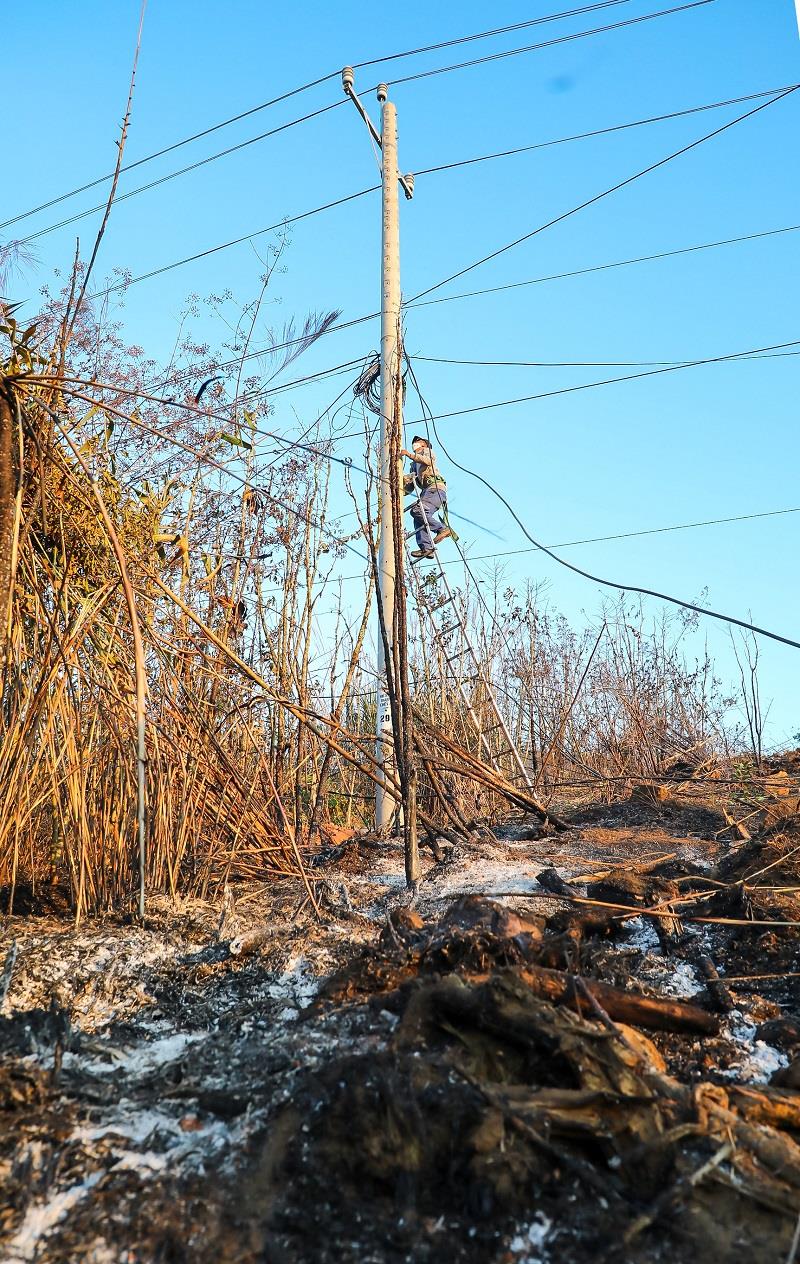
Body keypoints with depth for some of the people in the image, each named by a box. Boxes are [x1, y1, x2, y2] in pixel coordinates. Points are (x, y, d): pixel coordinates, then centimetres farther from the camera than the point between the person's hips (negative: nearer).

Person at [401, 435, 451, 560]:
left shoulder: (427, 451, 17)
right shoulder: (414, 464, 36)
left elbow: (427, 460, -11)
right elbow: (409, 488, 30)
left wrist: (409, 454, -17)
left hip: (436, 487, -8)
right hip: (426, 490, 8)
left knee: (417, 511, -26)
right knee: (419, 518, -11)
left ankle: (442, 529, -21)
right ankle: (426, 548, -21)